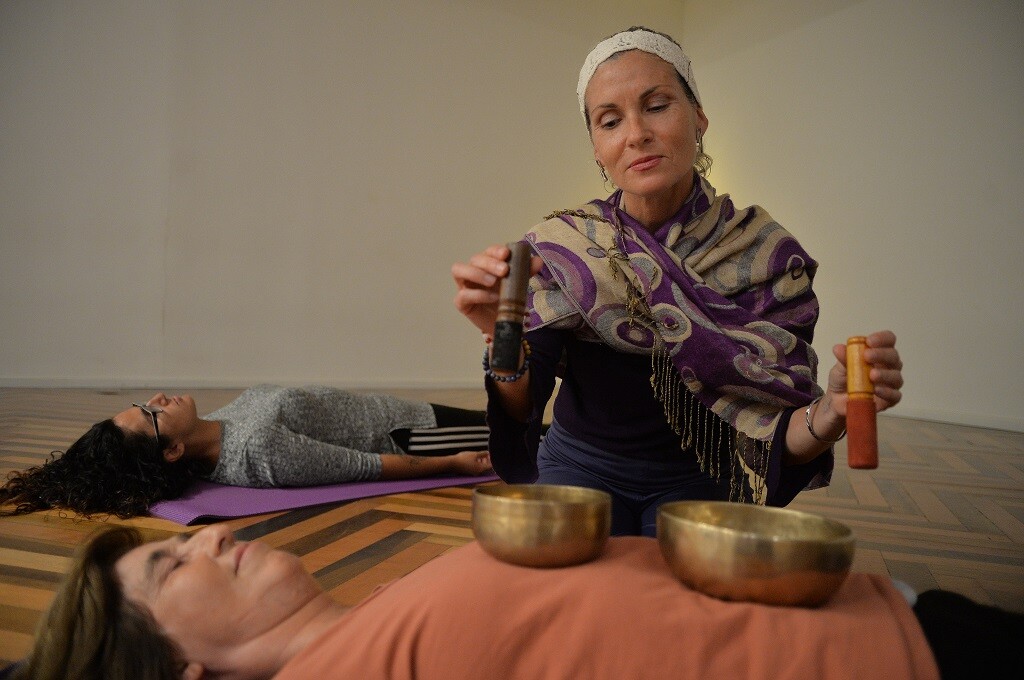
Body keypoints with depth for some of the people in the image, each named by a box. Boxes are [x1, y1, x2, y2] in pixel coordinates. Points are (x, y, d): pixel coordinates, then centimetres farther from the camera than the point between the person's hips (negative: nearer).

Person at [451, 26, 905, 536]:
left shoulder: (767, 259, -16)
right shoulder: (560, 249, -16)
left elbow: (776, 443, -17)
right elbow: (521, 414, -21)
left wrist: (829, 412, -38)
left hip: (695, 485, 0)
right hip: (581, 469, 0)